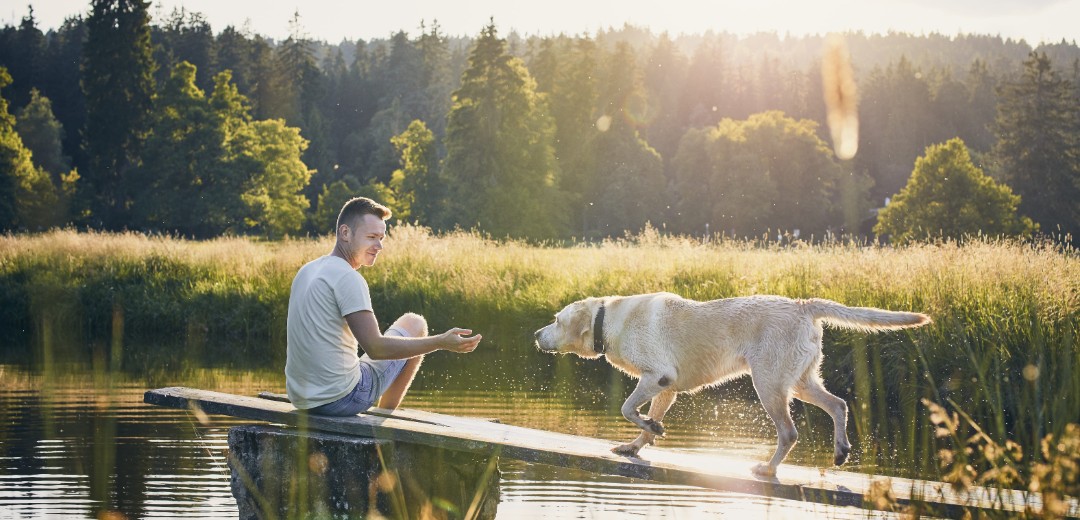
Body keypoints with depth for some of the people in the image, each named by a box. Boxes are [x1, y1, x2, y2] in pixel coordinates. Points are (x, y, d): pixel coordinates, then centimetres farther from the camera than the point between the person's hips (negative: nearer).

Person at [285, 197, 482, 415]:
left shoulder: (306, 271, 9)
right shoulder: (347, 278, -18)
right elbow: (375, 348, -23)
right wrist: (441, 342, -23)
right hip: (340, 399, -9)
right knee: (414, 325, 8)